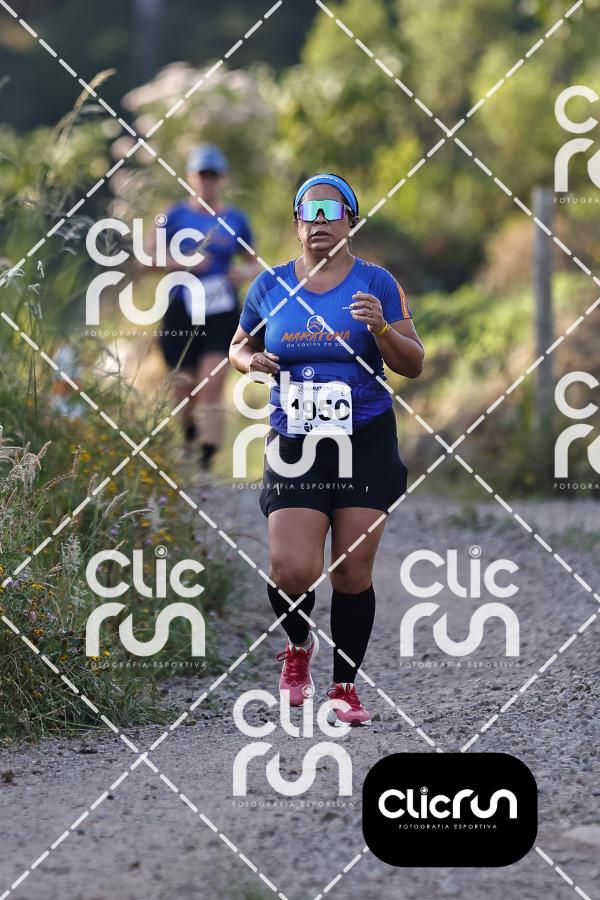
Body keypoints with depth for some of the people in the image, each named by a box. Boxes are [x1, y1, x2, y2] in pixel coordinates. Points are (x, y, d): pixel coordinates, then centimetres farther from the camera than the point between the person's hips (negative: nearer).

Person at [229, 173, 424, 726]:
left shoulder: (376, 284, 2)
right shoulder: (271, 285, 7)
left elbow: (414, 365, 2)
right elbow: (239, 346, 20)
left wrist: (381, 328, -17)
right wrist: (252, 361, -3)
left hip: (367, 443, 0)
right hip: (294, 445, 1)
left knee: (353, 573, -1)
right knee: (292, 572, -12)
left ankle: (345, 687, 15)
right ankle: (298, 646, 21)